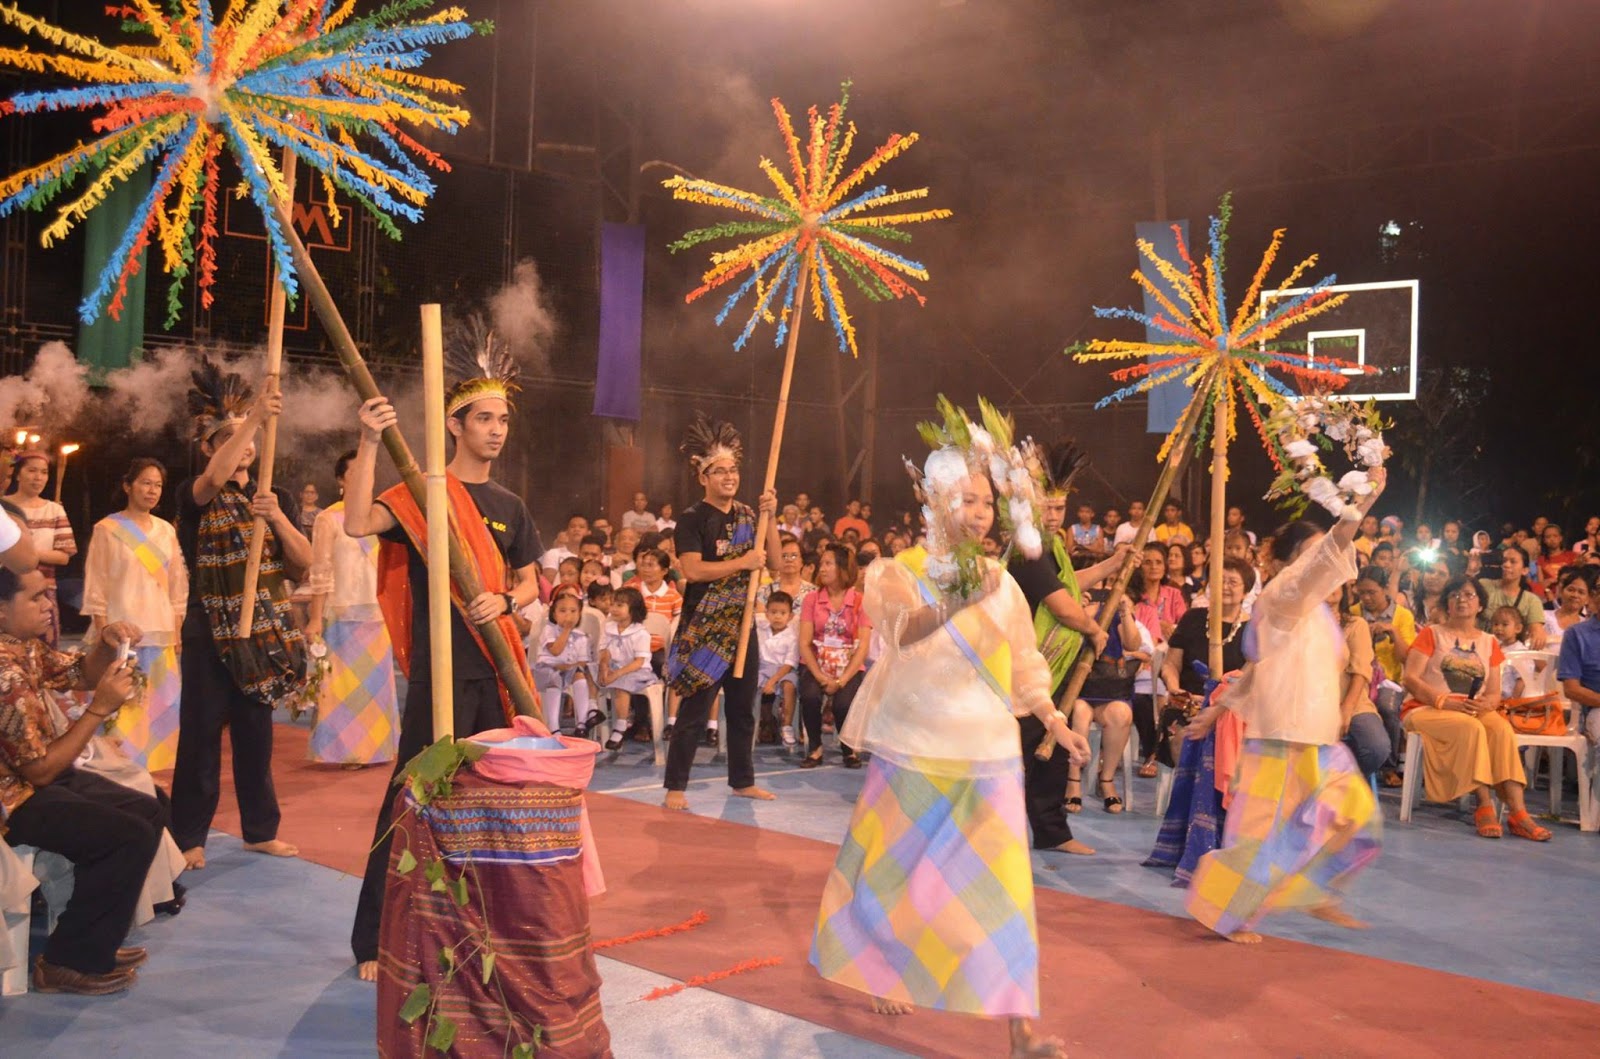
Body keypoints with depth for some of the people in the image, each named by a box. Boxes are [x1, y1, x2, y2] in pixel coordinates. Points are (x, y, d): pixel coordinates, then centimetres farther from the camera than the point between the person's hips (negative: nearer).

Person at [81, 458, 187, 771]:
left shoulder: (166, 530, 11)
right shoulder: (107, 529, -3)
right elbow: (96, 587, -5)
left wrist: (178, 632, 9)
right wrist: (104, 635, -11)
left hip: (160, 634, 5)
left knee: (158, 707, 6)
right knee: (122, 708, -6)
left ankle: (151, 771, 15)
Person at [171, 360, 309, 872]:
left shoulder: (277, 497, 9)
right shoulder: (195, 495, -3)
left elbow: (303, 562, 1)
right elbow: (214, 478, -28)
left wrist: (277, 515, -16)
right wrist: (255, 417, -35)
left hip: (262, 629, 4)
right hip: (210, 630, -4)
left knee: (256, 731, 10)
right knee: (202, 730, -1)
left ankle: (260, 829, 19)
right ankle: (188, 836, 8)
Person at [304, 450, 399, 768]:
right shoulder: (328, 518, -4)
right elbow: (320, 573, -8)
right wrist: (315, 618, -13)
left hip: (375, 613, 6)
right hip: (343, 613, -6)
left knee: (376, 681, 9)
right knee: (345, 681, -1)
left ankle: (374, 746, 18)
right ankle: (344, 750, 7)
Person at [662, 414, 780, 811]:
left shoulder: (749, 515, 9)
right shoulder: (693, 519, -8)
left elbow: (774, 565, 5)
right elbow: (693, 569, -21)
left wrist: (769, 517, -5)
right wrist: (743, 563, -20)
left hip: (742, 624, 6)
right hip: (703, 628, -6)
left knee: (743, 708, 14)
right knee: (694, 711, -5)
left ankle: (742, 780, 25)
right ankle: (675, 786, 4)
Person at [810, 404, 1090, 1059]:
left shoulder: (1000, 582, 5)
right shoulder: (896, 574, -4)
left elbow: (1022, 664, 12)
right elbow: (910, 628, -26)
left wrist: (1055, 722, 0)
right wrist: (975, 595, -40)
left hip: (986, 752, 2)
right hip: (915, 748, -1)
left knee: (997, 879, -4)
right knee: (903, 871, 10)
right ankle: (888, 976, 36)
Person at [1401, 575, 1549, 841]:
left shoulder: (1489, 643, 18)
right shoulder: (1432, 634, 8)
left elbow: (1494, 693, 13)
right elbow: (1411, 679, -5)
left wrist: (1486, 704, -12)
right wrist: (1446, 702, -19)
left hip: (1475, 712, 3)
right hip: (1427, 710, -3)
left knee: (1502, 729, -29)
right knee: (1471, 728, -34)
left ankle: (1518, 813, -36)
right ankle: (1484, 806, -33)